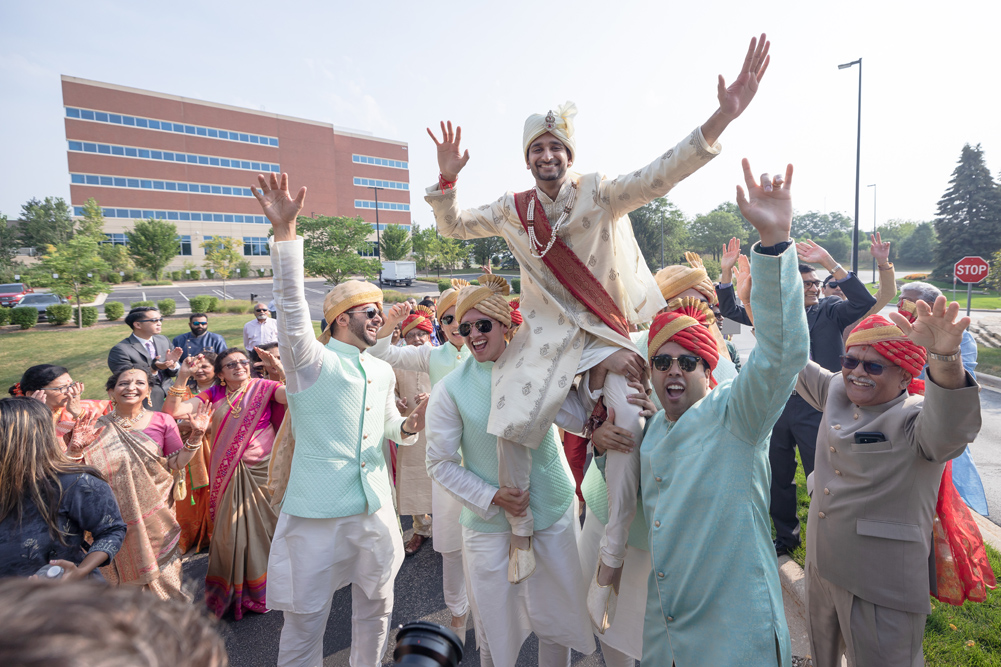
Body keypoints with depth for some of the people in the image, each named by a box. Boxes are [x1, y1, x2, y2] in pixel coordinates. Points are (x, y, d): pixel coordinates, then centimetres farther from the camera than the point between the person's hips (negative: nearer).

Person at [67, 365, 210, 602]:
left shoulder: (162, 422, -3)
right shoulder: (98, 428, -3)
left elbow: (176, 464, -3)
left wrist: (195, 436, -16)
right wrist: (76, 448, -21)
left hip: (155, 511, 0)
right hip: (117, 516, 0)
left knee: (160, 571, 11)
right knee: (125, 573, 11)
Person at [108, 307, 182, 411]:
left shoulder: (163, 340, 7)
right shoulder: (120, 350, -10)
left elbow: (173, 374, 10)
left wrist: (172, 363, -12)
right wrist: (153, 369, -26)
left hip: (170, 397, 5)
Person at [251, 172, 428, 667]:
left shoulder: (383, 372, 10)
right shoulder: (312, 362, -9)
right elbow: (292, 306, -25)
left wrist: (410, 426, -4)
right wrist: (284, 230, -35)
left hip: (375, 510, 6)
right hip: (317, 514, -6)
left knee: (376, 609, 21)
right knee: (304, 623, 6)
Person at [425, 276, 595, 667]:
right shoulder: (451, 389, -11)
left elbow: (579, 421, -13)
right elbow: (440, 463, -7)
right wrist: (493, 497, -16)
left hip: (553, 514, 2)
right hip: (490, 525, -1)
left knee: (557, 620, 19)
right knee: (496, 634, 15)